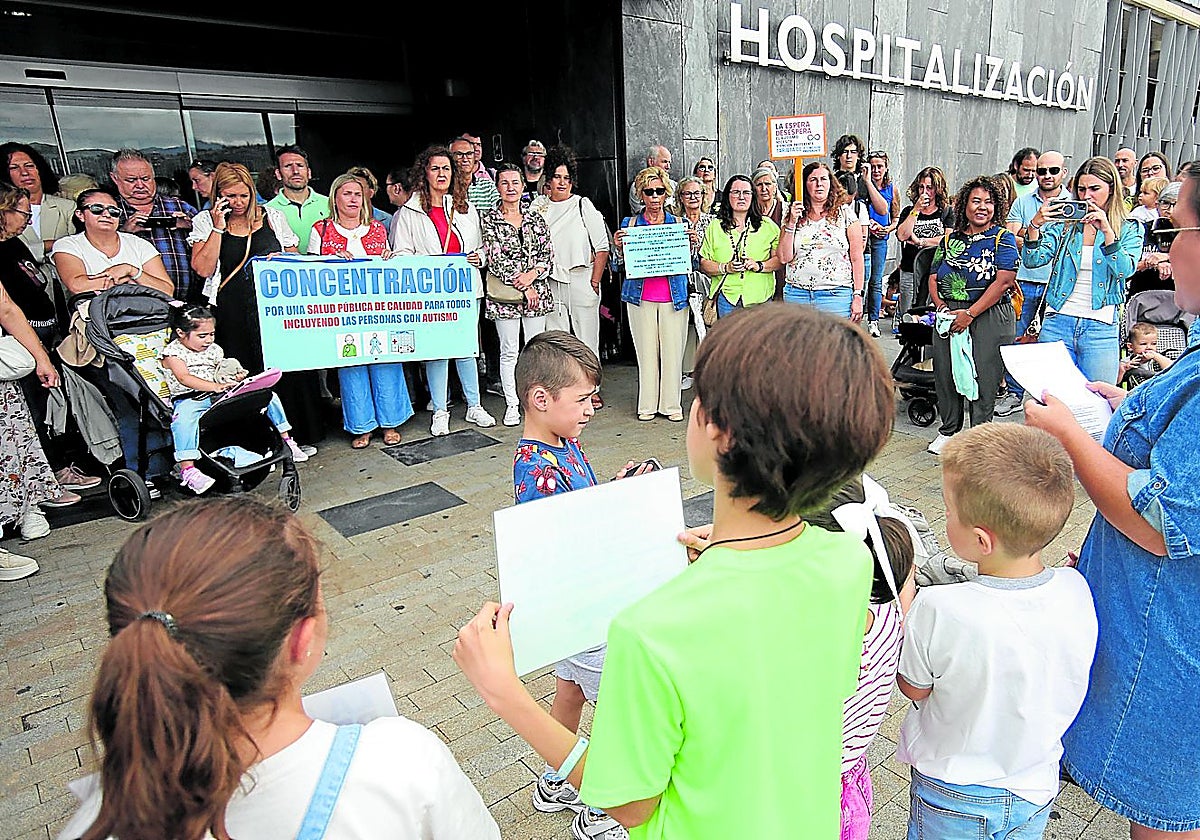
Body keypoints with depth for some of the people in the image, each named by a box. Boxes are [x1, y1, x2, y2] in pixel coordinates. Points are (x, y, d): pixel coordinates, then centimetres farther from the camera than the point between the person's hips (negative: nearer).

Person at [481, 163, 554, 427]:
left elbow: (548, 255, 6)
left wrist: (532, 274, -13)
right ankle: (512, 404, 12)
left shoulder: (536, 218, 10)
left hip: (537, 292, 3)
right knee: (509, 351, 2)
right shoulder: (488, 219, 1)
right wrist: (522, 285, -13)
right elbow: (494, 258, -8)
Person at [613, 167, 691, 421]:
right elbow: (618, 265, 8)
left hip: (674, 297, 0)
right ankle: (647, 405, 15)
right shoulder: (629, 224, 7)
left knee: (672, 350, 1)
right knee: (646, 350, 3)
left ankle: (671, 404, 13)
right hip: (640, 298, 0)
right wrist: (618, 248, -11)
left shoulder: (678, 224, 8)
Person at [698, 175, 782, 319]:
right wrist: (725, 268, -12)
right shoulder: (715, 226, 10)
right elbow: (703, 264, 4)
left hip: (760, 298, 0)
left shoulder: (768, 226, 10)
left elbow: (780, 259, 2)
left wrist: (759, 266, -14)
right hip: (726, 296, 0)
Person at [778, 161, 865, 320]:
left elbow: (856, 258, 2)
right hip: (797, 295, 2)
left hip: (836, 295, -2)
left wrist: (858, 296, -4)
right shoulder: (792, 216, 9)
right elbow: (784, 258, 1)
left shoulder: (845, 213, 4)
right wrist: (791, 223, -6)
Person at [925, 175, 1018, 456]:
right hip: (949, 315, 4)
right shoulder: (949, 239, 14)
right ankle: (949, 430, 22)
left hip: (989, 316, -4)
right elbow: (934, 278, 13)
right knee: (944, 373, 5)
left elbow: (1003, 281, -10)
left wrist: (970, 313, -15)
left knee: (983, 376, -3)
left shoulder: (1003, 238, 1)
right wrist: (941, 306, -6)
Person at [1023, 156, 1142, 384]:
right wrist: (1035, 224, -18)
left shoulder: (1129, 229, 6)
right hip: (1057, 323, 1)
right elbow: (1032, 260, -4)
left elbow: (1125, 271, -9)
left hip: (1101, 328, -1)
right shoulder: (1063, 223, 8)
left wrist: (1106, 231, -18)